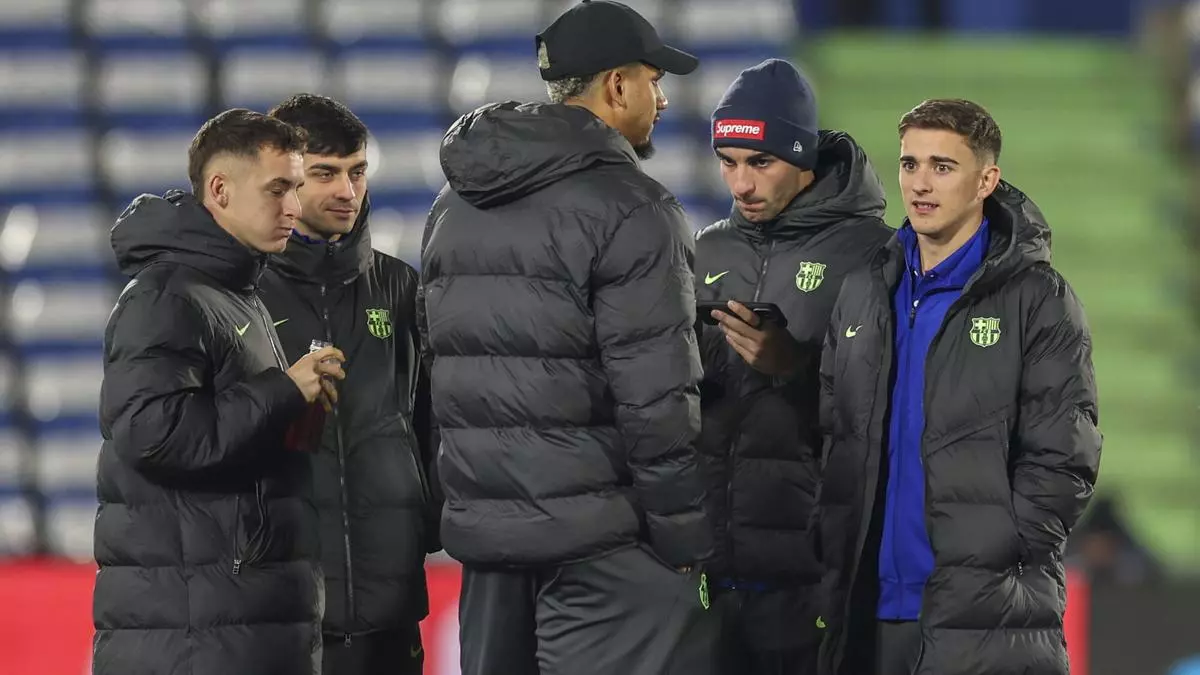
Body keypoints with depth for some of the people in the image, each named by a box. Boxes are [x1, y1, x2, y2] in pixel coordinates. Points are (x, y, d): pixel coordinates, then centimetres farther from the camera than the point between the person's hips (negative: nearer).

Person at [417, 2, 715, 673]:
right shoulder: (627, 209, -11)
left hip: (483, 524, 8)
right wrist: (684, 537, -10)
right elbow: (656, 397, -16)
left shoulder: (455, 206, 15)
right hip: (600, 542, -8)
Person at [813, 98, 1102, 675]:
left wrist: (989, 560, -12)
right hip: (873, 608, 5)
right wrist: (839, 568, 6)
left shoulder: (1037, 301, -1)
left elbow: (1063, 461, -6)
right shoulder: (864, 294, 14)